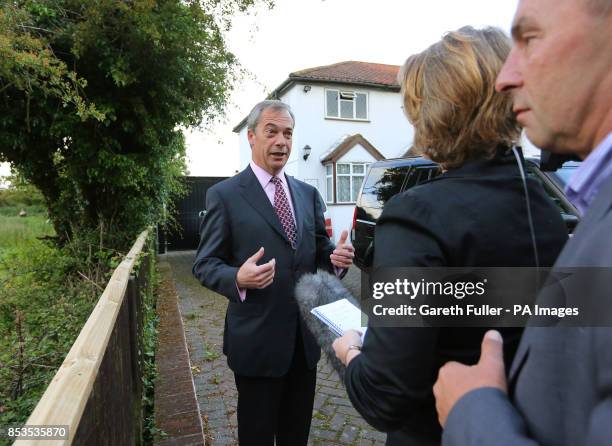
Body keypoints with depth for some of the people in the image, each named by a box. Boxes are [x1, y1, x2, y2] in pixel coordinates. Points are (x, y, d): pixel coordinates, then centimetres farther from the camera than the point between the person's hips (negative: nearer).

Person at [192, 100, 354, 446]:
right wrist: (238, 278, -28)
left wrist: (336, 257, -12)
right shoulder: (225, 194, -7)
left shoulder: (308, 193, 7)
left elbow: (319, 250, 11)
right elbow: (205, 264, -7)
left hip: (306, 336, 5)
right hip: (257, 339, -4)